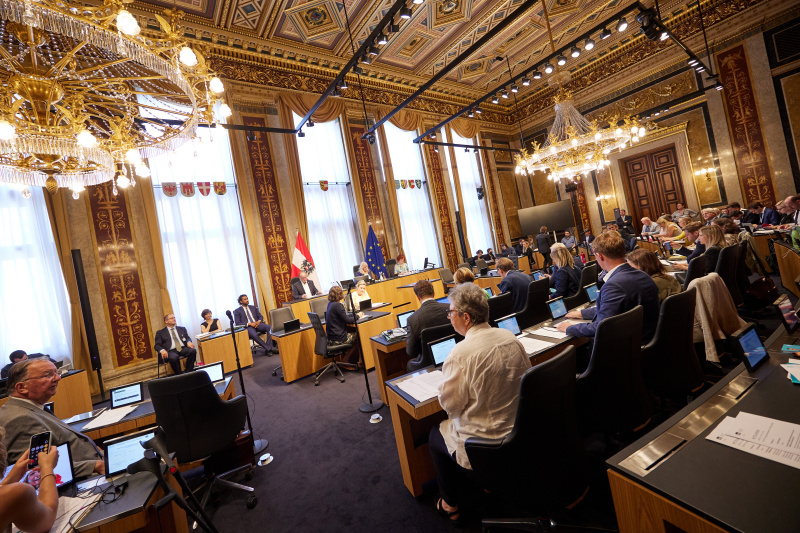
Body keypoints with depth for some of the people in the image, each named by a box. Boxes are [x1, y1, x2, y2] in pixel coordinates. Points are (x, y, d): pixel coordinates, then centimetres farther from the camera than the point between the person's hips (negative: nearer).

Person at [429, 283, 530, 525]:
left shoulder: (460, 354, -29)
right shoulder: (510, 337, -9)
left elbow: (450, 404, -19)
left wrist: (445, 380, -1)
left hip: (484, 442, -6)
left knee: (435, 435, 21)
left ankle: (450, 506, 35)